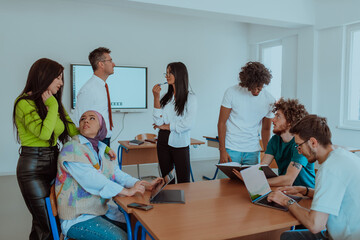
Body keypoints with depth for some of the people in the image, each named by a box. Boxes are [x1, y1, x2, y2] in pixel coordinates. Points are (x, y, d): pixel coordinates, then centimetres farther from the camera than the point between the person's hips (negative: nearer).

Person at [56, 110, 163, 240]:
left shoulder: (103, 150, 9)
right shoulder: (71, 148, -14)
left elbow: (118, 174, 4)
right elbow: (92, 179, -25)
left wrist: (146, 185, -11)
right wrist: (127, 191, -29)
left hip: (102, 210, 7)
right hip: (77, 218, -7)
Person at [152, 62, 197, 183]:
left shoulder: (190, 98, -4)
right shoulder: (165, 97, 7)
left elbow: (188, 124, -14)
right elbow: (158, 121, -4)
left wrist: (165, 126, -6)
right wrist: (156, 97, -8)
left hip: (180, 144, -4)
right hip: (163, 142, 4)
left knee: (183, 182, 0)